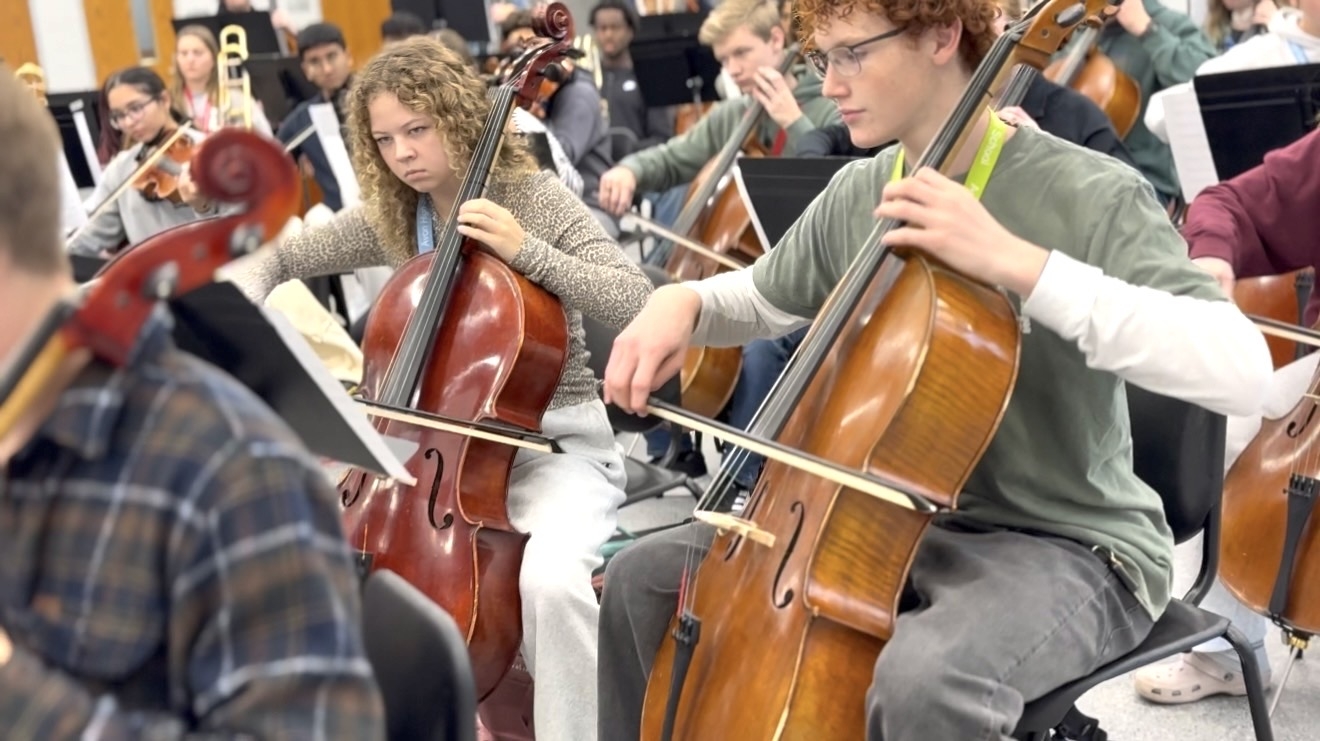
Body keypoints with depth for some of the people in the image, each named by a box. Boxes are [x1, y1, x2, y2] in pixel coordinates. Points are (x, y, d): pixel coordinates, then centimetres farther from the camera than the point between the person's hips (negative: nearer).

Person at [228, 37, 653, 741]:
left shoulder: (536, 197, -9)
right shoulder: (389, 218, 5)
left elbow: (637, 301, -17)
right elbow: (276, 259, 13)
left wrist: (525, 250, -25)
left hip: (556, 441, -5)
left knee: (550, 578, -35)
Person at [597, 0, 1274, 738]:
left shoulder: (1089, 194, -18)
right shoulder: (857, 192, 2)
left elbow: (1244, 370, -32)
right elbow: (763, 298, 21)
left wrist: (1019, 262, -37)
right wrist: (683, 302, -4)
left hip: (1067, 544, -6)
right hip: (893, 517, 7)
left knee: (920, 681, -37)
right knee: (646, 577, 3)